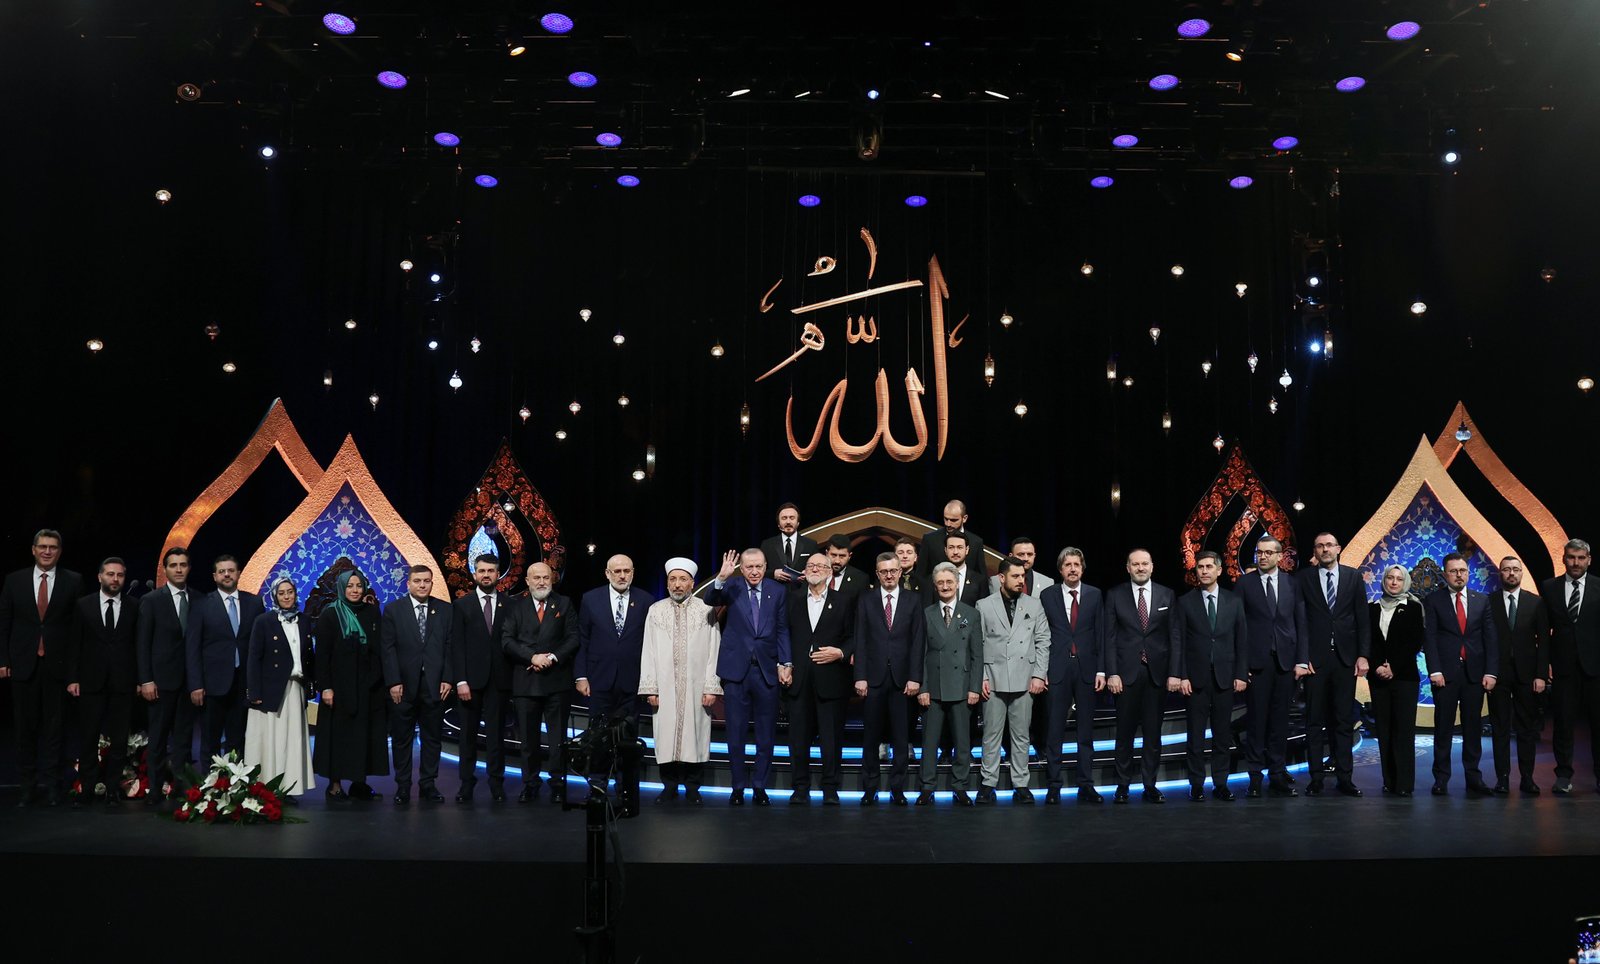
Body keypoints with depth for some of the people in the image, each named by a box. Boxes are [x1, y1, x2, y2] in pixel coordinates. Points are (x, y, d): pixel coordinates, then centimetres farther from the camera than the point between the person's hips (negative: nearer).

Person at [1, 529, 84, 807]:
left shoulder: (73, 581, 1)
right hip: (23, 665, 1)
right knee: (26, 726, 7)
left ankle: (51, 784, 11)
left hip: (57, 665, -1)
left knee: (53, 726, 4)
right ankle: (28, 784, 14)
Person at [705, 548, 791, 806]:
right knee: (735, 733, 6)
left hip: (767, 670, 1)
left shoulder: (777, 591, 4)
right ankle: (738, 787, 18)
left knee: (766, 734, 7)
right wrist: (721, 578, -34)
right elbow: (710, 599, -17)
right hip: (736, 669, -1)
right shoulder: (731, 588, 1)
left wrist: (785, 664, -4)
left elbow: (782, 630, 5)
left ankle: (760, 786, 19)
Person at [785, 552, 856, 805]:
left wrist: (841, 653, -11)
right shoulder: (792, 600, 11)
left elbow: (853, 637, 4)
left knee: (832, 737, 2)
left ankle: (831, 789, 10)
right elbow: (784, 635, 9)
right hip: (799, 679, 1)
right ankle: (800, 788, 12)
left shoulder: (844, 601, 7)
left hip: (831, 678, -1)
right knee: (799, 736, 4)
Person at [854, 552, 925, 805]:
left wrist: (914, 677, -5)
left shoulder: (913, 602, 6)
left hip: (902, 678, 0)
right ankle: (869, 789, 12)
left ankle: (898, 789, 11)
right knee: (871, 737, 4)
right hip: (873, 678, 0)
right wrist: (860, 677, -5)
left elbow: (918, 642, 2)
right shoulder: (865, 601, 6)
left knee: (901, 739, 3)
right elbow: (860, 641, 2)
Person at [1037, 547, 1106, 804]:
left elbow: (1100, 634, 6)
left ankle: (1085, 785, 11)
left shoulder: (1094, 595, 8)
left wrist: (1101, 670, 0)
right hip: (1057, 669, -1)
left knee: (1086, 730, 5)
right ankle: (1053, 786, 6)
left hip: (1086, 669, 1)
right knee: (1054, 731, 0)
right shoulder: (1047, 595, 5)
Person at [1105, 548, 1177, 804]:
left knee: (1153, 733, 6)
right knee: (1125, 732, 3)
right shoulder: (1115, 595, 3)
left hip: (1156, 673, 1)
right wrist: (1111, 673, -7)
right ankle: (1122, 786, 12)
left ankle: (1150, 786, 14)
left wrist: (1174, 672, -2)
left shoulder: (1166, 595, 7)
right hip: (1126, 672, -1)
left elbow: (1173, 636, 5)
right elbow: (1110, 637, 1)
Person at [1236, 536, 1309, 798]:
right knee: (1256, 720, 0)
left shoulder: (1292, 583, 9)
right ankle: (1255, 777, 7)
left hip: (1286, 661, 2)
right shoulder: (1244, 583, 2)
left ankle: (1278, 776, 13)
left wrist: (1302, 660, 1)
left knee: (1280, 720, 6)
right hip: (1256, 661, -2)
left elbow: (1301, 623, 8)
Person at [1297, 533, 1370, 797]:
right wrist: (1302, 657, -6)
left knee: (1344, 721, 5)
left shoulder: (1353, 577, 6)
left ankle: (1344, 777, 10)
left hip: (1345, 657, 1)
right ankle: (1315, 778, 8)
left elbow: (1363, 619, 5)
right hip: (1315, 658, -1)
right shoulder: (1304, 579, 2)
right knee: (1314, 721, 3)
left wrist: (1363, 655, -2)